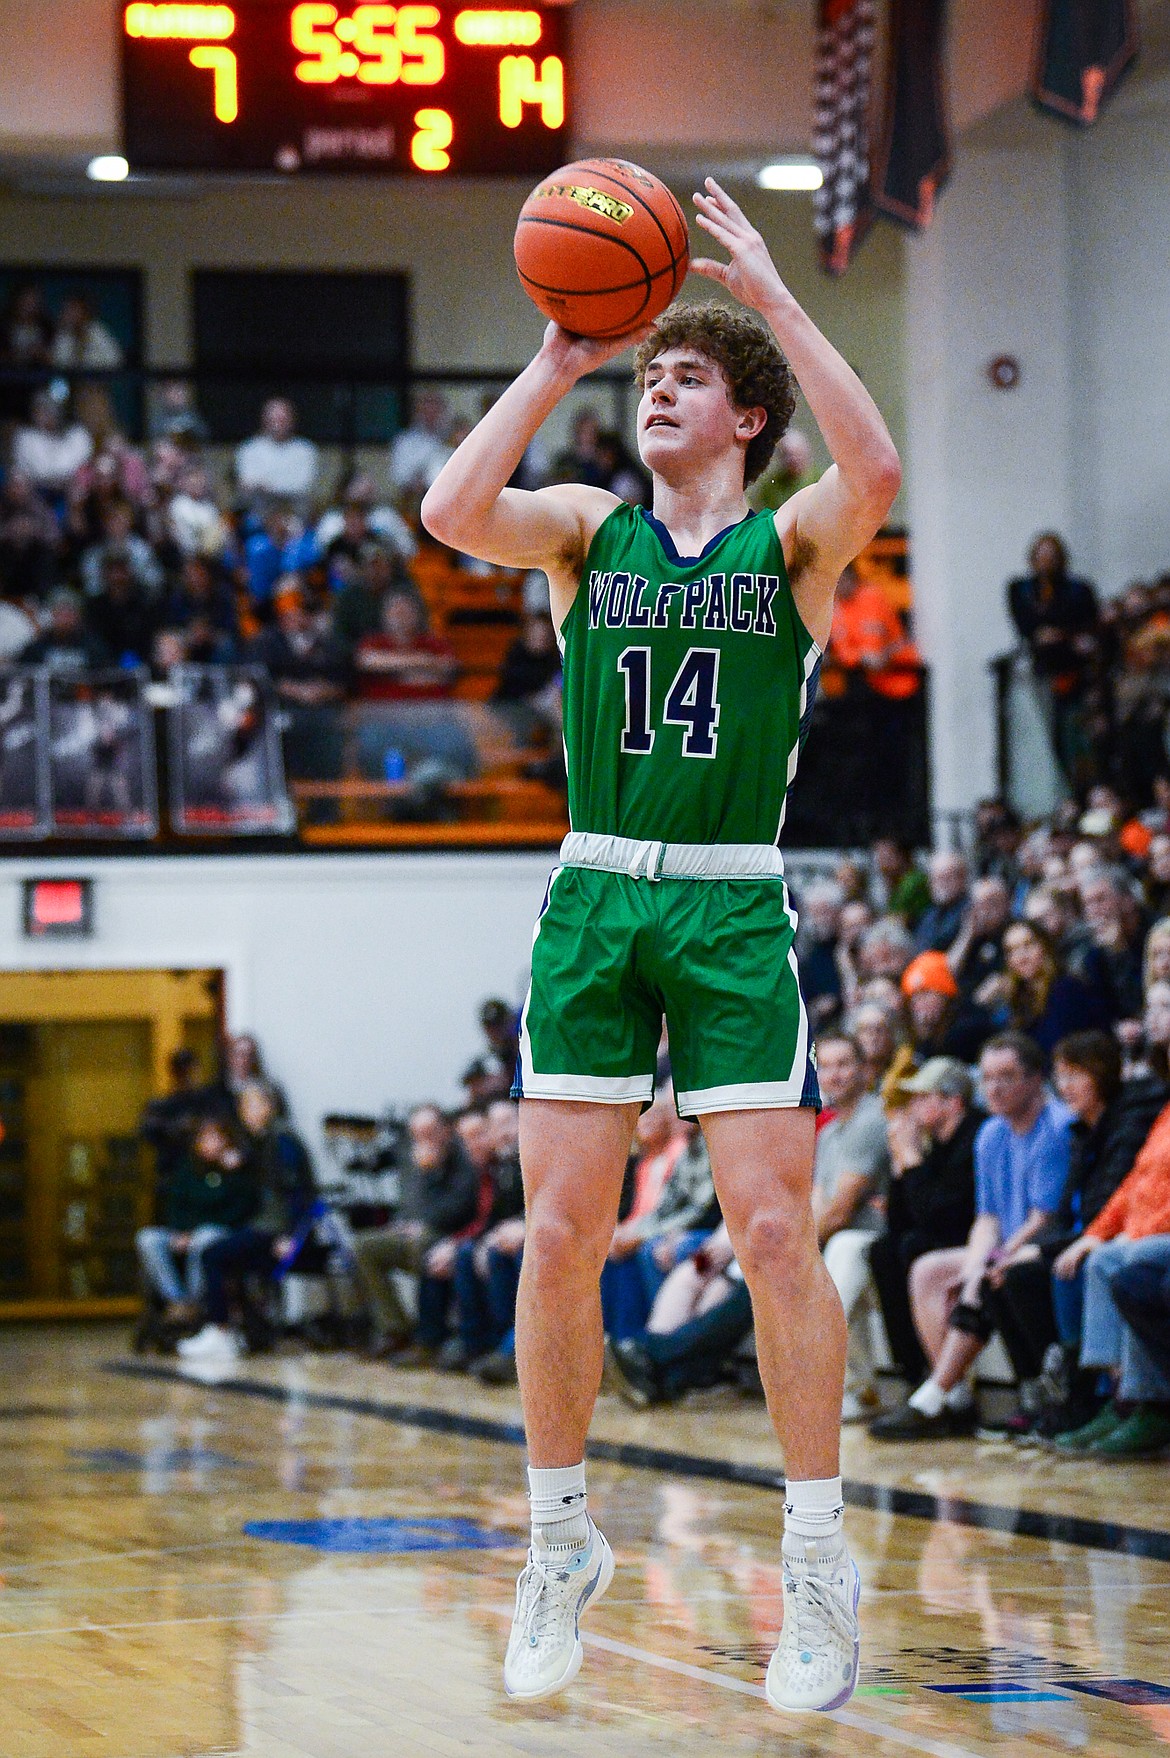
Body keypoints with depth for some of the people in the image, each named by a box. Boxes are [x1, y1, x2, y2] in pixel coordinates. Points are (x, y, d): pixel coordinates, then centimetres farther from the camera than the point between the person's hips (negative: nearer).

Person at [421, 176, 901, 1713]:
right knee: (561, 1232, 0)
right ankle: (562, 1542, 15)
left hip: (737, 910, -2)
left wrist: (772, 295, -16)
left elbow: (874, 472, -20)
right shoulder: (587, 530, 9)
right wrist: (553, 368, -7)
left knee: (774, 1228, -6)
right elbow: (453, 511, -10)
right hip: (593, 900, 2)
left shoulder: (794, 542, 3)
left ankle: (817, 1564, 3)